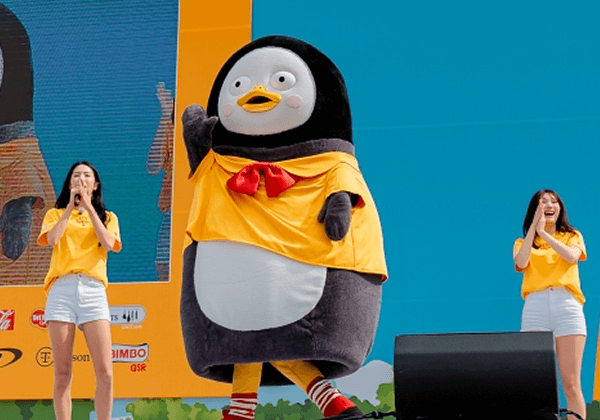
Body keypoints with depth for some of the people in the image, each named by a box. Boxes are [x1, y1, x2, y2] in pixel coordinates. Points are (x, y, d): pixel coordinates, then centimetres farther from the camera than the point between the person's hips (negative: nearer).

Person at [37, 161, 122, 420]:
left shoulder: (107, 217, 19)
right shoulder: (56, 214, 18)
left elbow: (108, 243, -3)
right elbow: (52, 239, -4)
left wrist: (88, 207, 0)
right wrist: (70, 206, 1)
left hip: (93, 291, 0)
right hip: (61, 290, 0)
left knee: (105, 373, -11)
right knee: (62, 374, -3)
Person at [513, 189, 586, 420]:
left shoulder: (572, 236, 17)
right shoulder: (523, 242, 18)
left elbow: (571, 256, -6)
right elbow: (521, 263, -5)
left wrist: (543, 233, -7)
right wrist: (533, 227, -5)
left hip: (567, 305, -1)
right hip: (535, 307, 1)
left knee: (571, 383, -6)